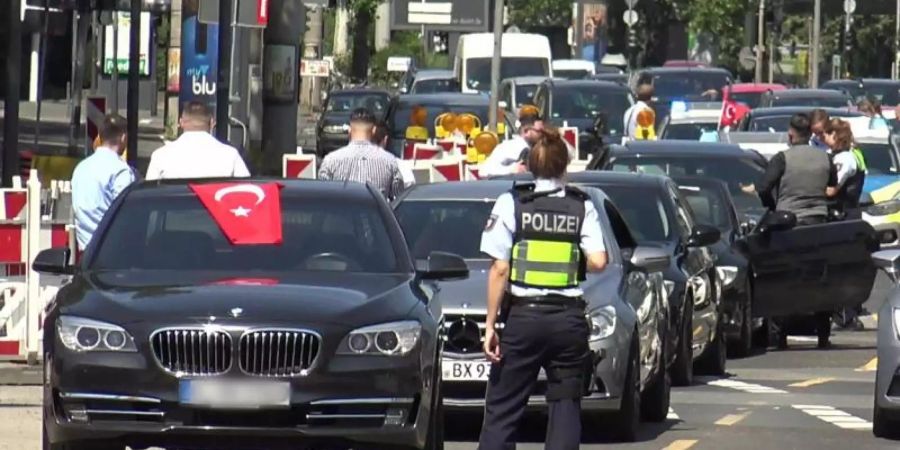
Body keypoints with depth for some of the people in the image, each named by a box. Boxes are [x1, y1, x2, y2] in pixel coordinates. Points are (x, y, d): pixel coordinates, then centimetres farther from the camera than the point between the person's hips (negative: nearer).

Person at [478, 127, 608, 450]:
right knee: (565, 406, 6)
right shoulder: (582, 207, 3)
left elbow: (499, 270, -5)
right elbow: (598, 262, -6)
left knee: (502, 409, 3)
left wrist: (491, 324, -3)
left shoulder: (511, 204, -2)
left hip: (522, 316, -1)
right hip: (569, 320, 1)